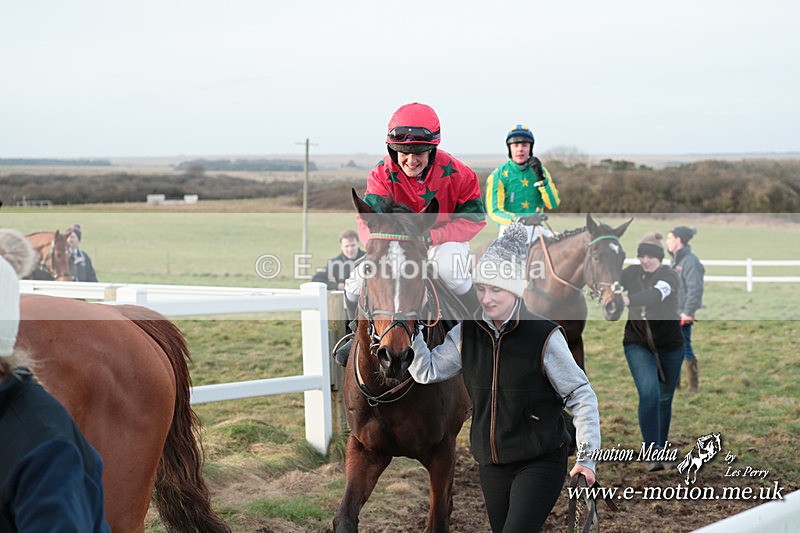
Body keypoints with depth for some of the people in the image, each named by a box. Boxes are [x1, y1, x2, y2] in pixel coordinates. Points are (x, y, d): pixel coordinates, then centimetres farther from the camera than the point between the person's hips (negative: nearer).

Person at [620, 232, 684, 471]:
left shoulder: (669, 276, -15)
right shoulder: (631, 273, -2)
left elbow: (655, 294, -35)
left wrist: (627, 300, -51)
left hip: (669, 346, -1)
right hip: (638, 345, 1)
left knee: (664, 399, 13)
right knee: (648, 393, -20)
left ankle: (661, 449, 33)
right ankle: (652, 453, -19)